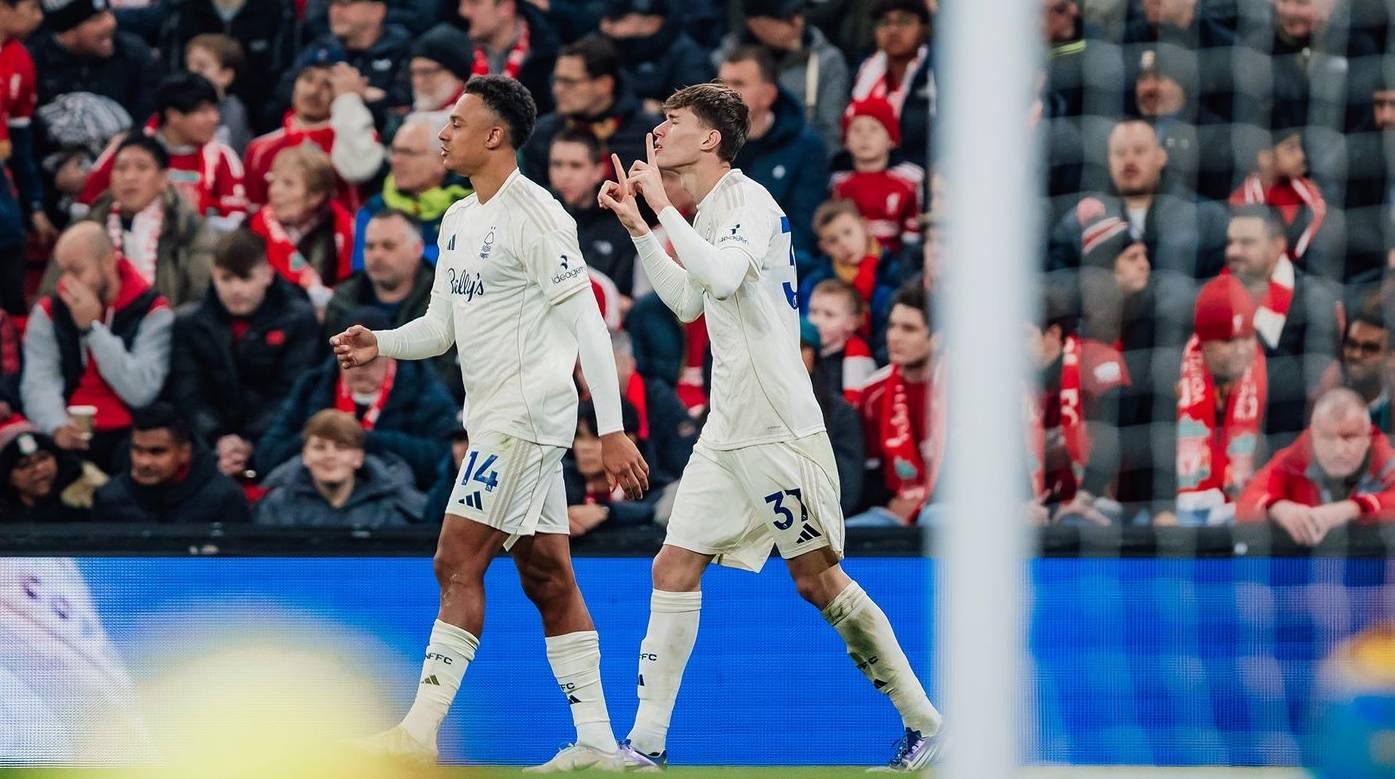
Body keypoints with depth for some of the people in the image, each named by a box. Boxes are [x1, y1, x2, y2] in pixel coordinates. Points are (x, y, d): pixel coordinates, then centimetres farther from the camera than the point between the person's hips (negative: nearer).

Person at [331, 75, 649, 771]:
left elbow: (587, 325, -15)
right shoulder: (458, 220, 15)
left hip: (526, 415, -9)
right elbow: (442, 324, 20)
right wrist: (382, 345, -1)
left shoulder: (534, 214, -13)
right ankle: (597, 741, 9)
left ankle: (419, 735, -13)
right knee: (547, 578, 8)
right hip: (494, 418, 9)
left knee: (458, 564, -12)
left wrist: (612, 431, -19)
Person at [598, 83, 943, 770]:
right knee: (674, 569, 0)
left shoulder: (750, 201, -12)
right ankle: (646, 744, 1)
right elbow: (688, 302, 27)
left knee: (817, 579, -3)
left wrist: (662, 206, -22)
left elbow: (722, 276, -29)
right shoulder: (707, 211, 15)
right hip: (726, 429, 9)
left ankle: (922, 720, 8)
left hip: (780, 429, -9)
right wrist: (639, 228, 20)